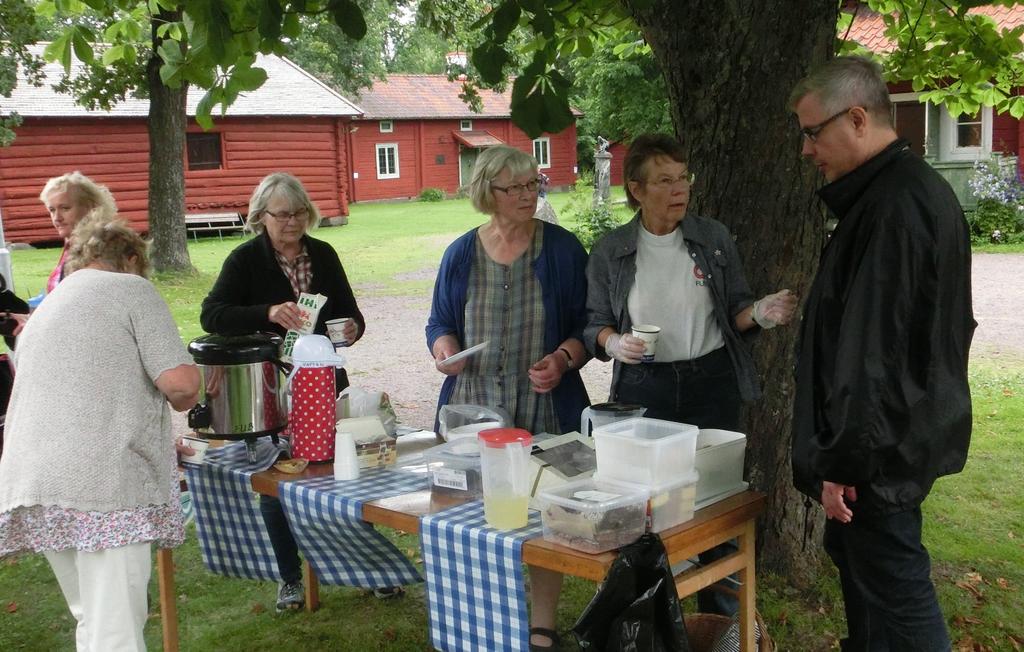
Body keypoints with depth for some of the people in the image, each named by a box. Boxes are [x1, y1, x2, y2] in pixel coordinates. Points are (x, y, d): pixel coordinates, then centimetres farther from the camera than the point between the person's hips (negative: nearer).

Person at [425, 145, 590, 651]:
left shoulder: (562, 249, 1)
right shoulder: (460, 254, 6)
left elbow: (586, 324, 3)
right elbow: (440, 321, 13)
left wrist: (564, 358, -15)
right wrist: (443, 347, -8)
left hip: (545, 410, -1)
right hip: (474, 409, 2)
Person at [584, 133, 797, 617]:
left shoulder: (714, 238, 0)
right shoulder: (610, 252, 0)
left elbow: (734, 312, 5)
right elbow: (595, 324, 3)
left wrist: (760, 313, -16)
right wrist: (614, 342, -18)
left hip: (711, 382, 0)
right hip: (643, 389, 0)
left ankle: (722, 621, 24)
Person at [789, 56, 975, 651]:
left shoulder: (893, 207, -22)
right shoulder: (919, 189, 12)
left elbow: (871, 351, -25)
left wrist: (842, 460, -20)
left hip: (880, 447, -10)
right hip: (909, 432, 10)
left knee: (894, 596, -2)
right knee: (857, 558, 21)